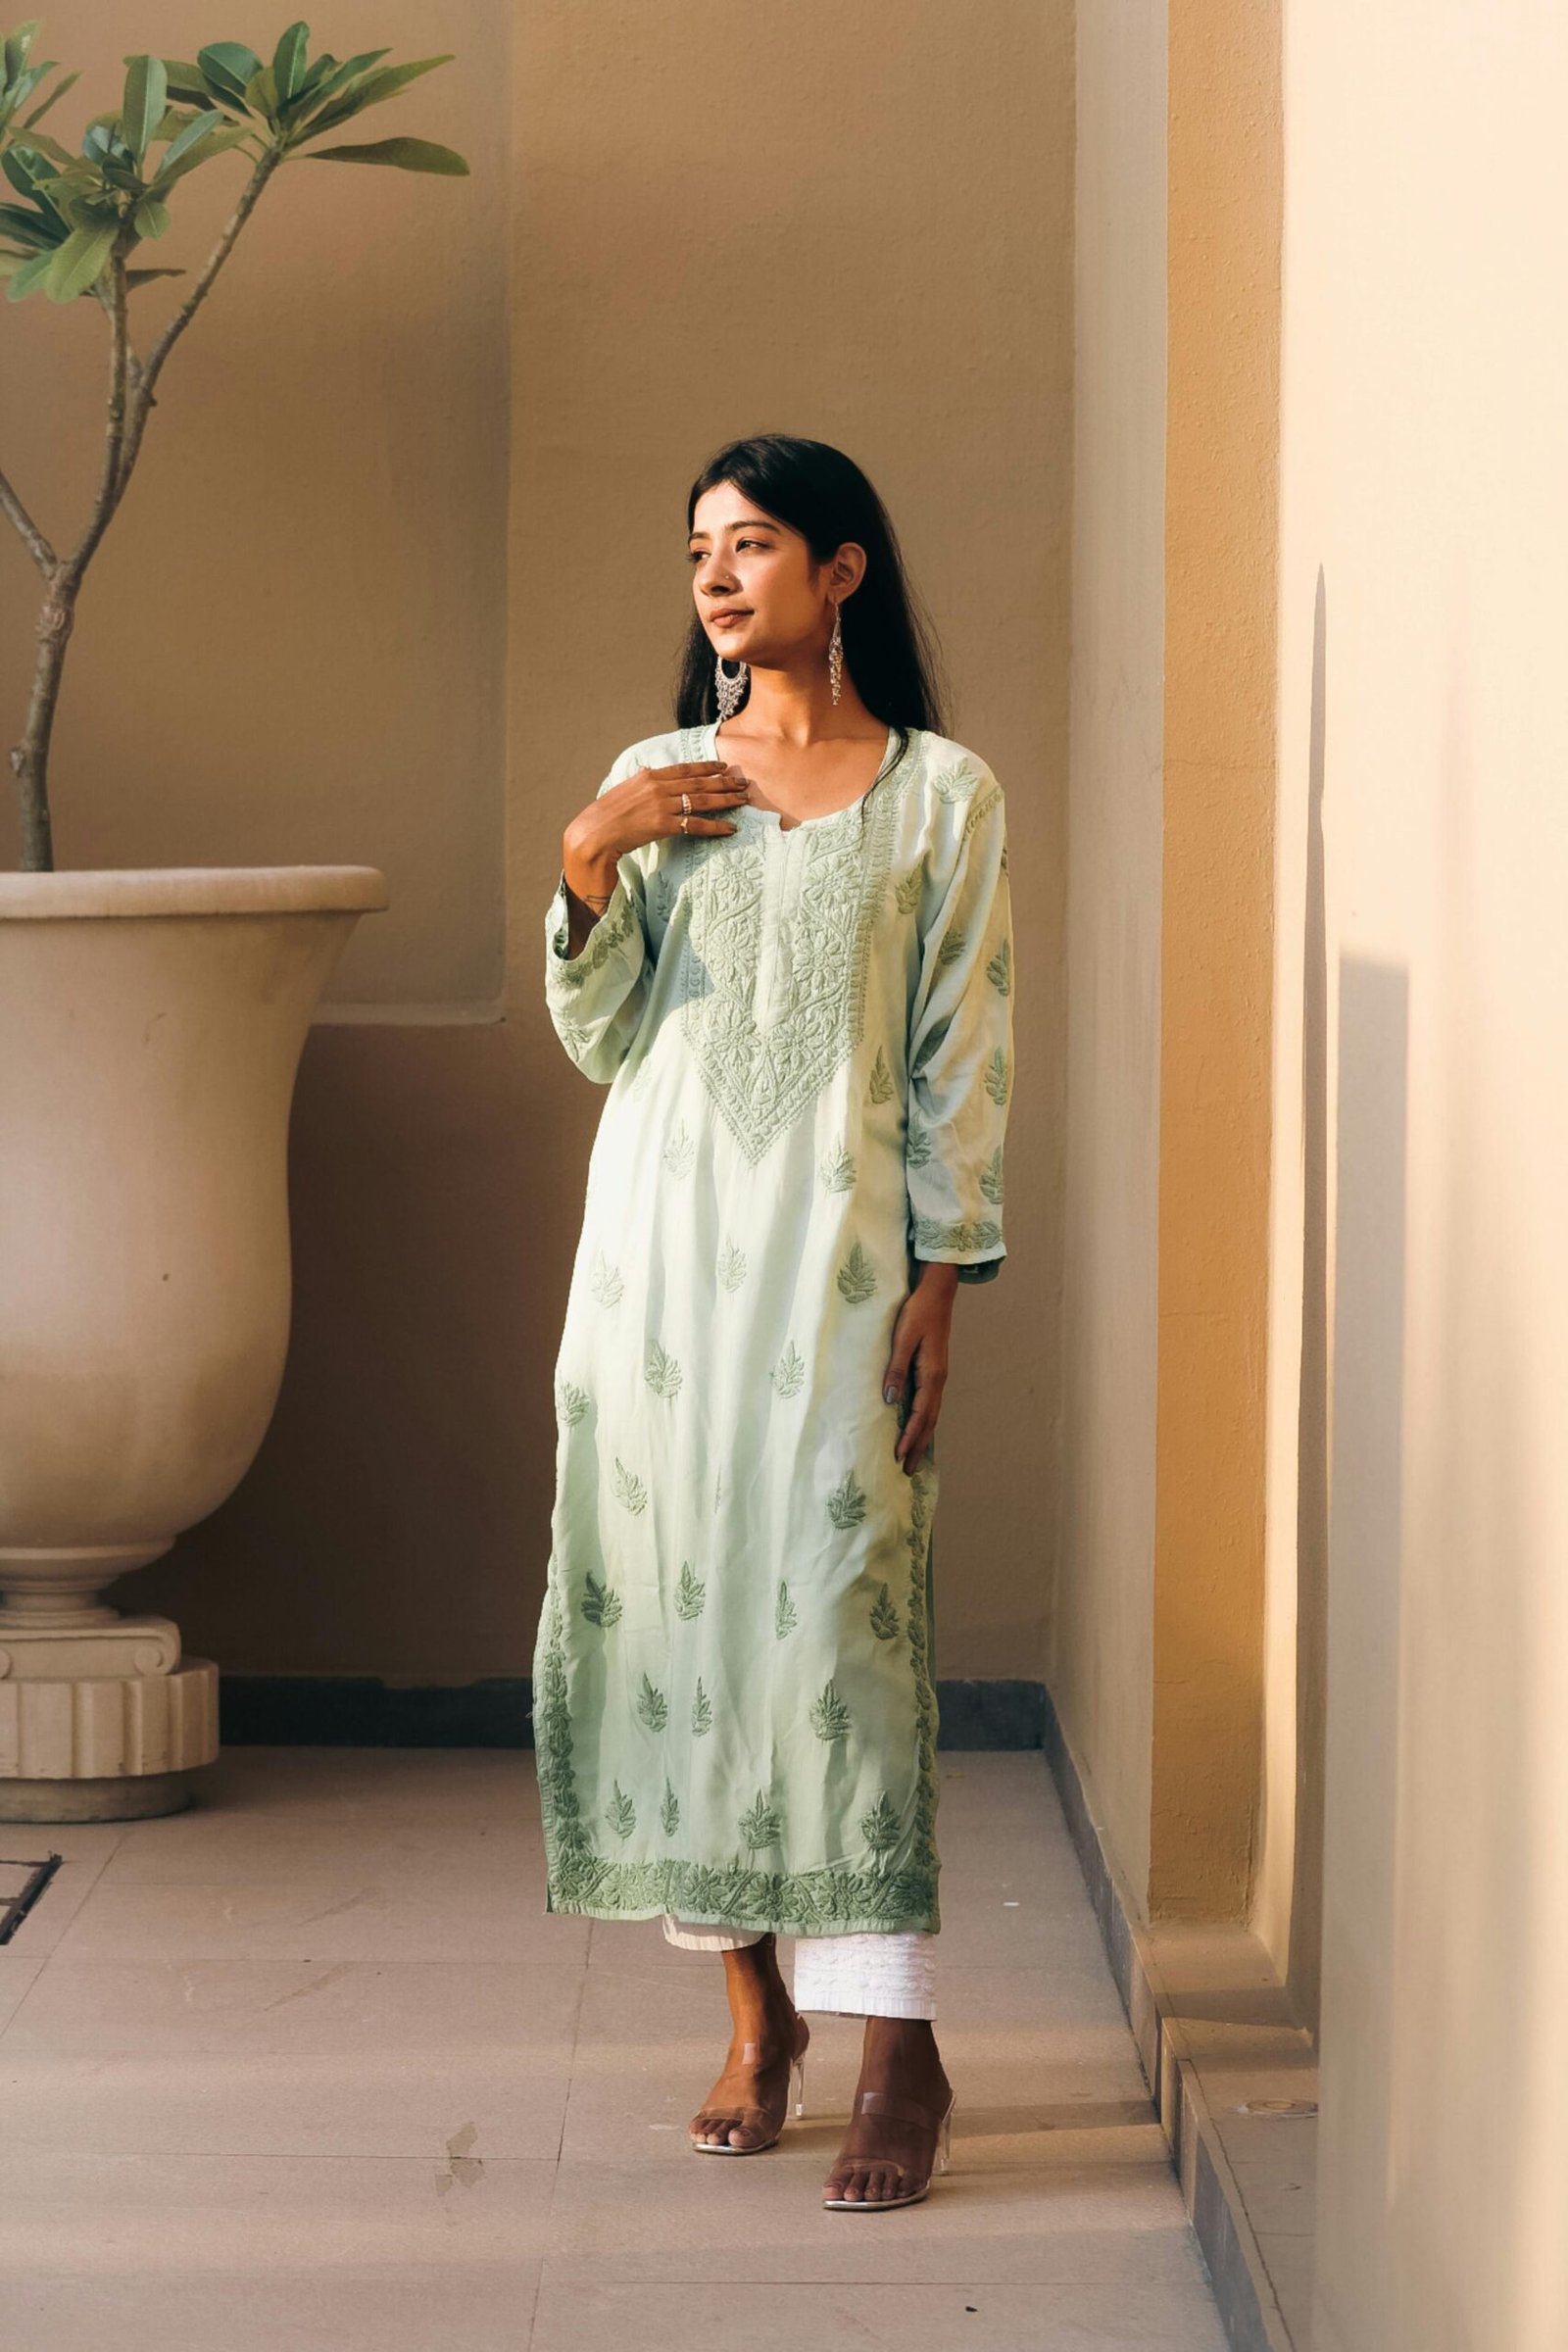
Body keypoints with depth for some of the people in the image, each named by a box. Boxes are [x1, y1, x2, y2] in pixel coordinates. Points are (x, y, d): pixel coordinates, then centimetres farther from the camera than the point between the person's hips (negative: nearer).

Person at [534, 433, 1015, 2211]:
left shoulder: (942, 793, 4)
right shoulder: (653, 777, 11)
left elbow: (964, 1055, 0)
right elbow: (598, 1040, 8)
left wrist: (943, 1278, -7)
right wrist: (587, 863, -7)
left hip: (838, 1232, -3)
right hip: (662, 1230, 4)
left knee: (836, 1601, -11)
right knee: (670, 1590, 2)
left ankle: (898, 2045, -8)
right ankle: (753, 2001, 14)